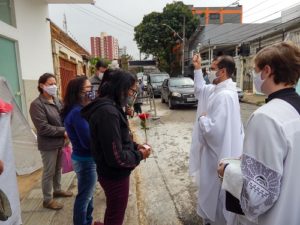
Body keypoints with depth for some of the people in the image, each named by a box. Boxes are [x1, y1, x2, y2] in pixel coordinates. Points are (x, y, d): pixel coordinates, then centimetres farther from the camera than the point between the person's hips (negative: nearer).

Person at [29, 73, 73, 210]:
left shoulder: (56, 100, 4)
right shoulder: (37, 104, -17)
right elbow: (43, 128, -22)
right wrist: (63, 132, -19)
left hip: (60, 141, 7)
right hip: (48, 144, -7)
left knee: (58, 168, 22)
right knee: (49, 172, 7)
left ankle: (57, 190, 42)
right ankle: (47, 200, 25)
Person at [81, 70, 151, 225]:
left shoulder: (109, 106, 3)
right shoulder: (108, 112, -30)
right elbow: (117, 158, -30)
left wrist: (135, 146, 0)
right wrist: (139, 155, -14)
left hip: (112, 173, 9)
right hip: (115, 176, -9)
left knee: (112, 213, 30)